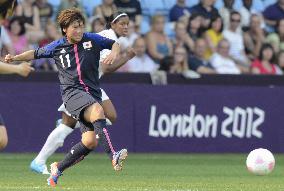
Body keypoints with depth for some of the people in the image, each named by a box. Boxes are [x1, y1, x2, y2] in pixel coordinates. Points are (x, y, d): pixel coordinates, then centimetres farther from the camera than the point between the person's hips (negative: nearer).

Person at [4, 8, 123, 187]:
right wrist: (15, 58, 9)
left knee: (90, 141, -7)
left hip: (93, 93, 3)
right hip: (72, 91, -3)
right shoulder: (57, 47, 6)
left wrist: (114, 53, -8)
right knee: (98, 111, -35)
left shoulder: (93, 39, 4)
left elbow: (115, 44, 13)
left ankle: (59, 167, 15)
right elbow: (36, 53, 21)